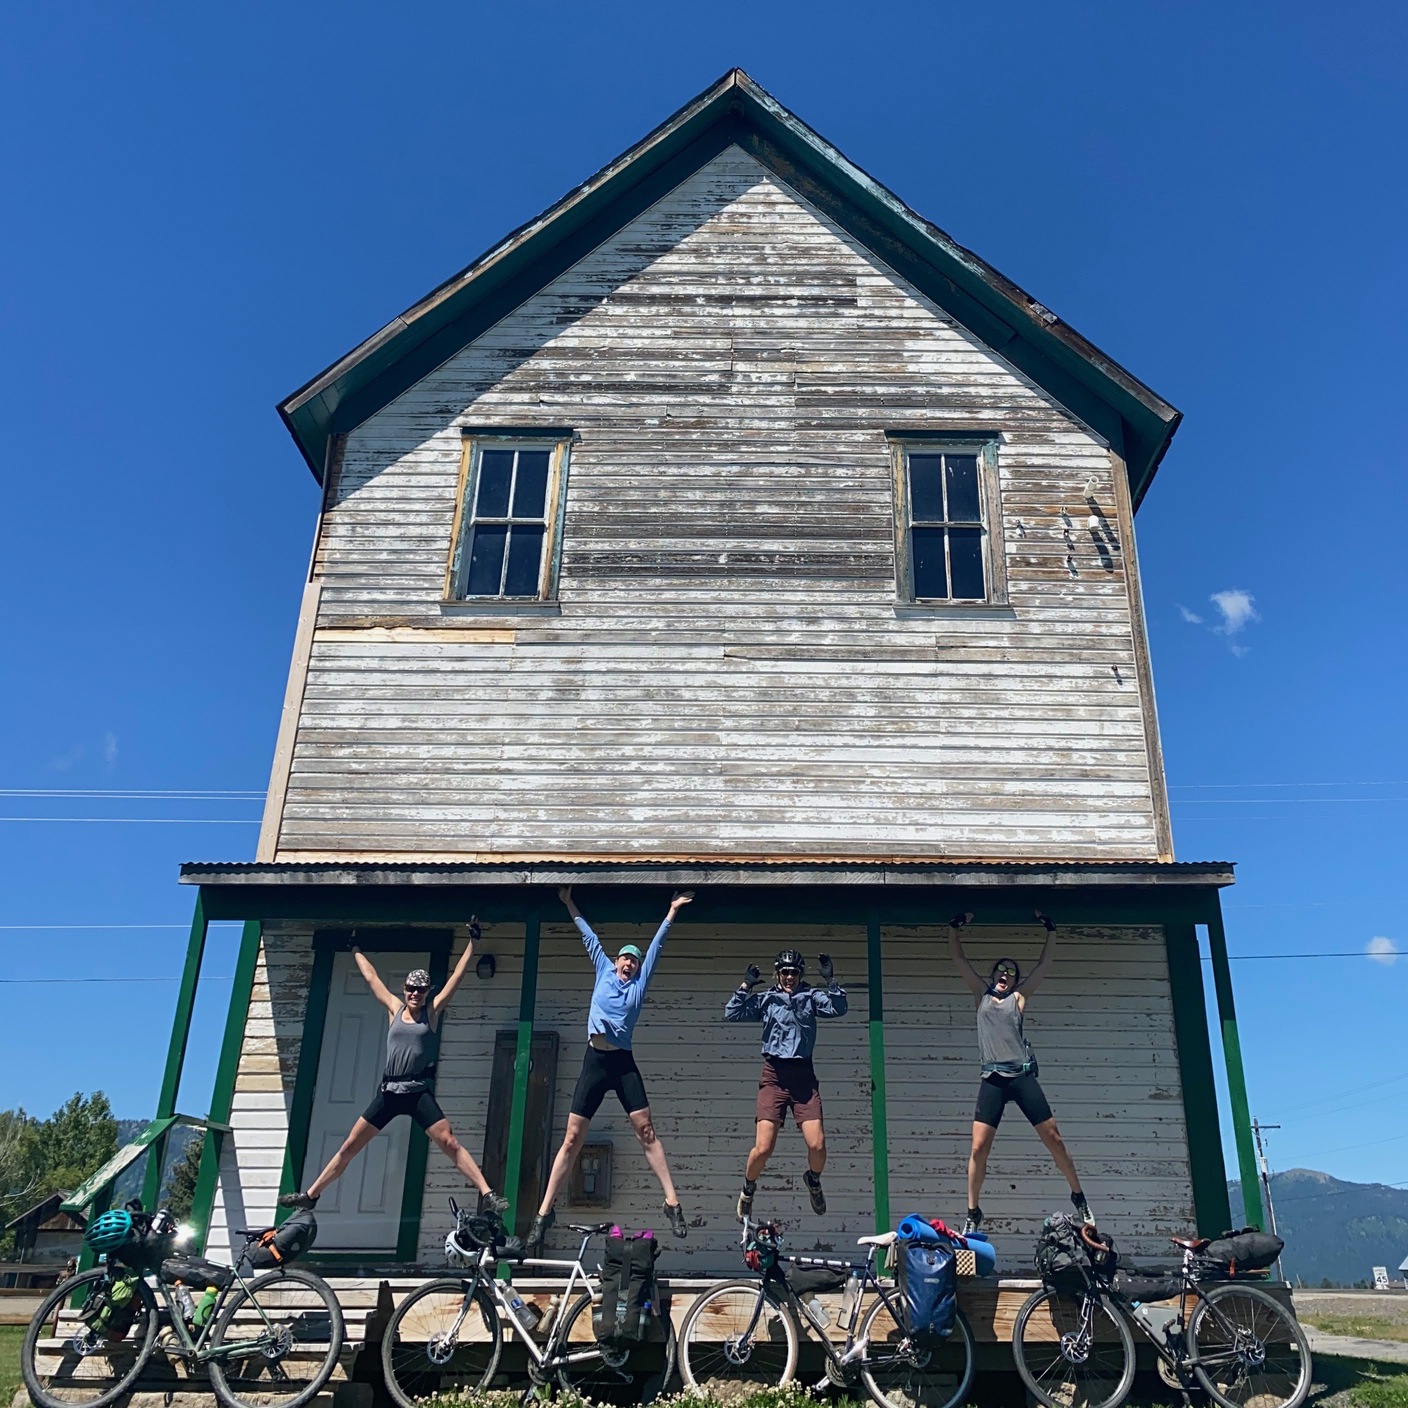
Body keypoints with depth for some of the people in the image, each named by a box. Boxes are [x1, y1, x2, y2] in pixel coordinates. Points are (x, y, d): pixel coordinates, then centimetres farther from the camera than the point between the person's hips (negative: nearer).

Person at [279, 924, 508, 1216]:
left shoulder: (432, 1011, 4)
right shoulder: (395, 1008, 11)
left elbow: (457, 976, 0)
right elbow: (371, 977, 20)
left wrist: (472, 942, -2)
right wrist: (355, 949, 27)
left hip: (419, 1092, -3)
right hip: (388, 1091, 3)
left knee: (450, 1143, -14)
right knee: (349, 1146, 8)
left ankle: (487, 1195, -18)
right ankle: (310, 1195, 19)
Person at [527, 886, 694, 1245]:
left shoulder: (640, 984, 13)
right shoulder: (604, 972, 15)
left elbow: (656, 946, 14)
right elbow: (589, 937, 21)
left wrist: (672, 911, 16)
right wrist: (569, 904, 26)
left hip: (623, 1062, 0)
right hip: (595, 1060, 0)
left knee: (646, 1131, -6)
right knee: (572, 1138, 0)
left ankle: (672, 1203, -4)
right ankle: (545, 1211, 5)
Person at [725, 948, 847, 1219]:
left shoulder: (811, 996, 11)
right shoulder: (766, 999, 11)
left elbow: (838, 1009, -5)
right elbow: (731, 1014, 3)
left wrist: (830, 980, -12)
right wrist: (746, 986, -2)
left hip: (804, 1075, 1)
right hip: (774, 1076, -1)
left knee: (817, 1145, -9)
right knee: (763, 1148, -9)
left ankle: (813, 1180, 26)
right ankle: (748, 1190, 21)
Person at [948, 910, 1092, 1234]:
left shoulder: (1019, 997, 13)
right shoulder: (982, 994, 15)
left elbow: (1045, 964, 12)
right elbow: (959, 959, 13)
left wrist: (1050, 930, 10)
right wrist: (955, 926, 10)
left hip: (1022, 1076, 0)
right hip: (992, 1080, 0)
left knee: (1053, 1138, 3)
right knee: (979, 1147, -6)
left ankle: (1079, 1197, 22)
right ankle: (973, 1213, 6)